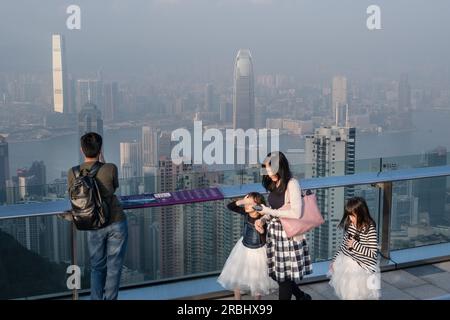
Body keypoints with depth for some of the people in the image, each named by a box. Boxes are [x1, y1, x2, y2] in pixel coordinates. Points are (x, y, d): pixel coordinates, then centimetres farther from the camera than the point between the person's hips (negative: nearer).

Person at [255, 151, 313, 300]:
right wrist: (262, 220, -1)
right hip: (274, 233, 7)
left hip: (288, 235, -7)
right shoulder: (274, 184, 8)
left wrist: (269, 211, -17)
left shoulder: (292, 183, -15)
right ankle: (301, 296, 34)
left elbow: (296, 213, -21)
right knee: (278, 274, 12)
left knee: (284, 276, 1)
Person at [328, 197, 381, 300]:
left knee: (358, 295, 6)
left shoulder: (370, 230, -20)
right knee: (347, 294, 17)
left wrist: (355, 245, -24)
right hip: (345, 264, 6)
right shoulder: (349, 225, -2)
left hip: (360, 268, -6)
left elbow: (373, 253, -21)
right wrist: (335, 260, 12)